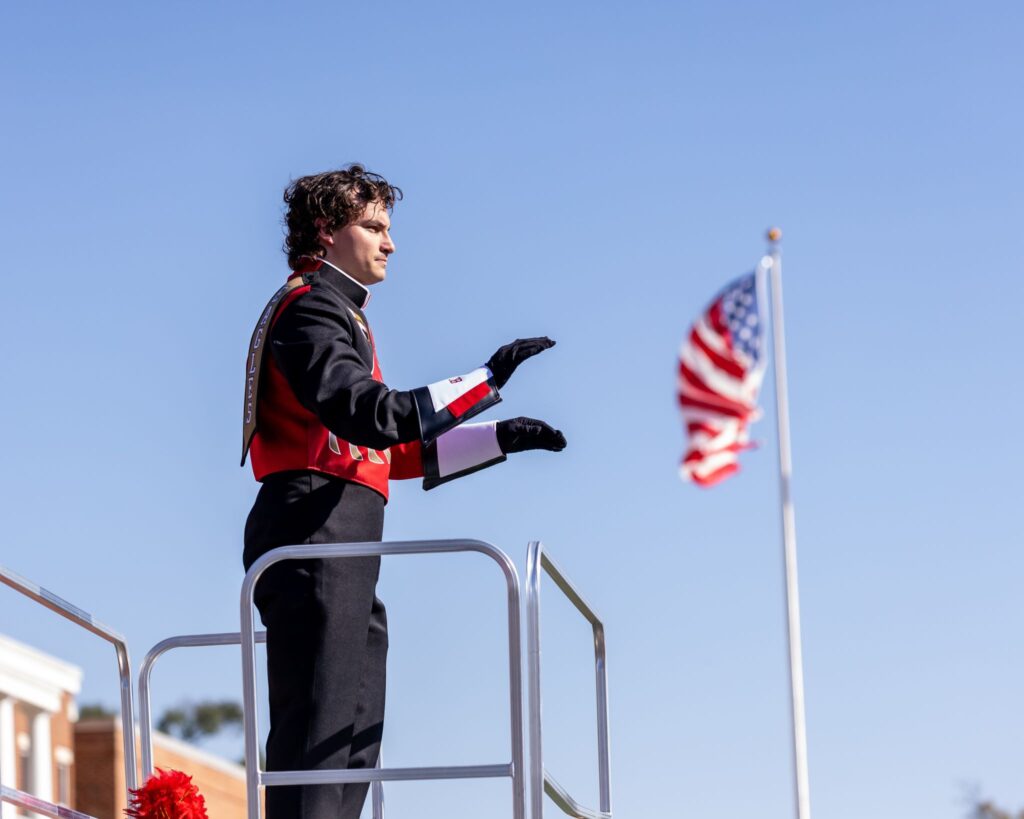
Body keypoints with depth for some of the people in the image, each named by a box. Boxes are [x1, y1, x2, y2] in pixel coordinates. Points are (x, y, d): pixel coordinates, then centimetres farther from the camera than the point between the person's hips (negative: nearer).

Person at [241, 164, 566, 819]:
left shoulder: (338, 316, 27)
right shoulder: (310, 308, -6)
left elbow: (394, 450, 28)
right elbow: (371, 415, -22)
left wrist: (498, 439, 22)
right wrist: (486, 381, -25)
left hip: (339, 553, 11)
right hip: (315, 537, -11)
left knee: (355, 737, 10)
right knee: (320, 732, -16)